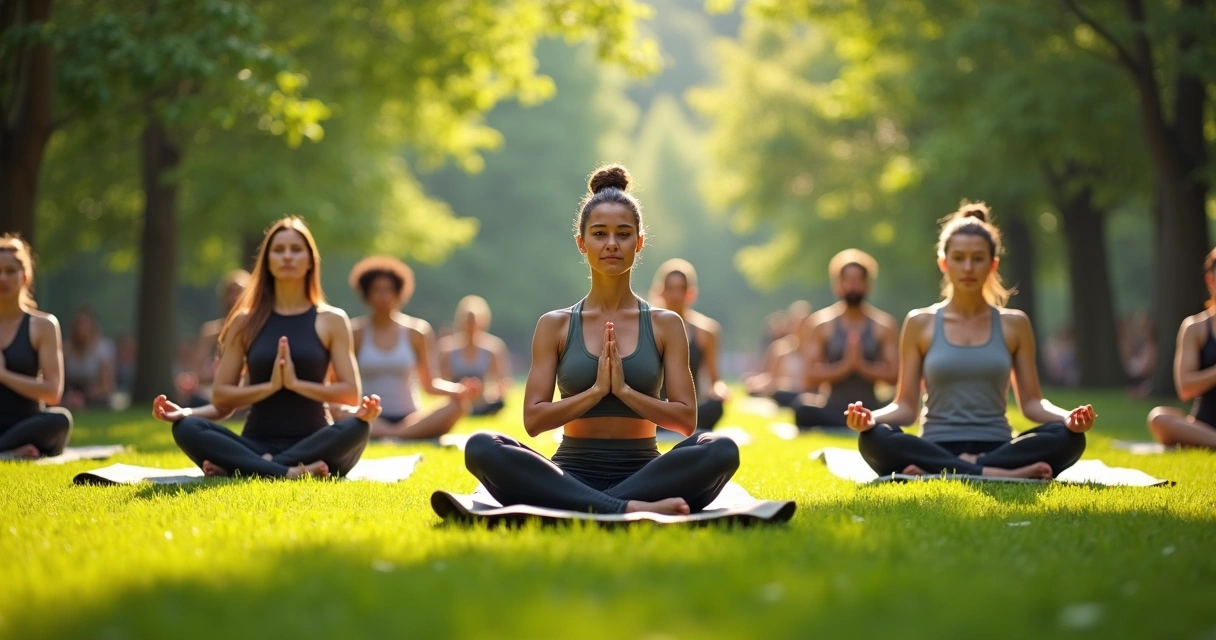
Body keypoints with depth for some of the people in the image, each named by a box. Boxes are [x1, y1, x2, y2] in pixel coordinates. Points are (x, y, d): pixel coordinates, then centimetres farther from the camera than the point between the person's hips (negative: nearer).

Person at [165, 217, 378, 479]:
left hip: (312, 447, -1)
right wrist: (270, 386, -11)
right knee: (186, 428, -26)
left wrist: (297, 384, -13)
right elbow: (221, 397, 6)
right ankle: (290, 472, -37)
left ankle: (246, 469, -31)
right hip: (256, 445, 1)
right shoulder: (246, 322, 11)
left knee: (356, 428, -34)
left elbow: (351, 393, 0)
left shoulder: (331, 320, 8)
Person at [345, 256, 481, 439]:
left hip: (410, 418, 1)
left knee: (458, 405, -27)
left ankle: (394, 434, -36)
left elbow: (429, 384, 6)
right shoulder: (356, 332, 4)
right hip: (370, 419, -1)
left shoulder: (416, 331, 6)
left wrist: (459, 389, -14)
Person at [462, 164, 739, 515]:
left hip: (642, 473, 0)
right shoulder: (555, 325, 9)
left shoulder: (665, 325, 9)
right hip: (573, 476, 0)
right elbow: (533, 420, 2)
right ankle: (628, 509, -38)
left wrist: (624, 390, -11)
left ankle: (578, 510, -33)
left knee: (721, 450, -30)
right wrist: (595, 391, -10)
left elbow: (686, 418, 2)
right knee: (481, 447, -30)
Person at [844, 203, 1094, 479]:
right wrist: (871, 417, -18)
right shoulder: (920, 323, 8)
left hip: (997, 450, 2)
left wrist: (1069, 418, -12)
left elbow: (1031, 402, 10)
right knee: (874, 439, -34)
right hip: (937, 450, -1)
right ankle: (1000, 475, -37)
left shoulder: (1014, 324, 11)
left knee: (1068, 437, -29)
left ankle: (936, 475, -32)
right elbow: (906, 407, 5)